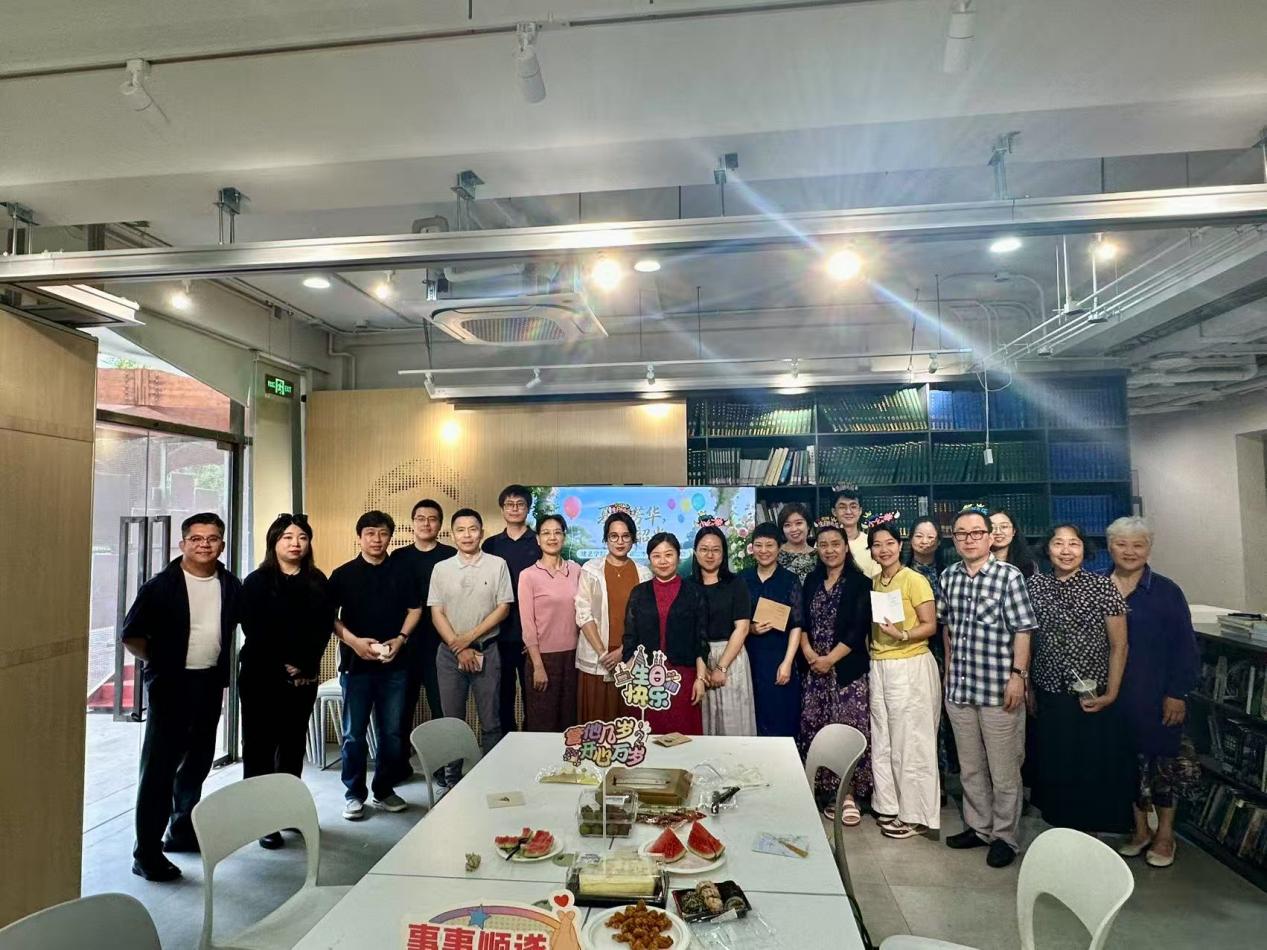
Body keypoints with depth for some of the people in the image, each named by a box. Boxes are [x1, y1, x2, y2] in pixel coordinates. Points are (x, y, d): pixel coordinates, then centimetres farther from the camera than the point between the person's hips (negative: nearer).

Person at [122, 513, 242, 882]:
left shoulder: (231, 586, 3)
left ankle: (182, 831, 34)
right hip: (171, 684, -5)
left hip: (210, 684, 5)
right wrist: (157, 660, -1)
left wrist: (222, 668, 12)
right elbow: (131, 635, -7)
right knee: (160, 765, -2)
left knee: (198, 761, 17)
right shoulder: (161, 586, -10)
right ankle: (147, 851, 7)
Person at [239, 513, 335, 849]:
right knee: (260, 745, 2)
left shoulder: (318, 581, 8)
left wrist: (305, 666, -9)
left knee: (294, 743, 10)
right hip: (262, 676, -3)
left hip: (304, 677, 3)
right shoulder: (258, 581, -2)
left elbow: (324, 628, 2)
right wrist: (283, 666, -12)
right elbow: (254, 630, -8)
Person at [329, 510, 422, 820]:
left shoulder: (400, 573, 6)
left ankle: (384, 790, 23)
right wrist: (352, 640, -14)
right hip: (356, 664, -2)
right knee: (354, 733, 5)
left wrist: (400, 638, -5)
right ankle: (354, 794, 20)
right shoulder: (343, 574, 1)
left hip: (393, 664, 2)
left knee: (392, 732, 7)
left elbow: (414, 609, 10)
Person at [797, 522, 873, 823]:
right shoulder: (812, 581, 11)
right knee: (815, 730, 5)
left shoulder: (860, 583, -3)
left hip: (848, 668, -4)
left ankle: (849, 793, 7)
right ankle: (827, 792, 16)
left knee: (848, 729, -4)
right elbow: (801, 620, 9)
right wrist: (808, 652, -6)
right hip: (815, 668, 4)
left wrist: (830, 659, -12)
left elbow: (859, 629, -10)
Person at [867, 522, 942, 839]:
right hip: (878, 667, 6)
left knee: (910, 741, 1)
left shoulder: (915, 580, -9)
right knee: (882, 739, 11)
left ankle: (915, 814, 14)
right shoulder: (873, 582, 10)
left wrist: (902, 635, -25)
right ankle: (889, 805, 25)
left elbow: (930, 626, -11)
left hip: (911, 666, -6)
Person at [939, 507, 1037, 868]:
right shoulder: (948, 577, 7)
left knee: (1004, 771, 6)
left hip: (999, 689, -5)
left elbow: (1022, 630, -10)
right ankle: (978, 827, 32)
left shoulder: (1009, 576, -9)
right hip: (958, 688, 5)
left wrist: (1018, 675, -15)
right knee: (970, 767, 17)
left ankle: (1004, 836, 21)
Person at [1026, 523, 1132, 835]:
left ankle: (1088, 838, 25)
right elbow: (1026, 638, 8)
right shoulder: (1036, 585, 1)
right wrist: (1027, 686, 8)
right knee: (1054, 767, 12)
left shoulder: (1102, 586, -7)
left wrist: (1111, 694, -9)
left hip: (1091, 698, -3)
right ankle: (1061, 832, 30)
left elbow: (1119, 645, -5)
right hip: (1048, 696, 3)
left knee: (1094, 770, 6)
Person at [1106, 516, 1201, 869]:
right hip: (1113, 696, 2)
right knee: (1129, 761, 12)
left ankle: (1165, 835, 25)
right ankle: (1140, 830, 28)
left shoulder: (1166, 591, -5)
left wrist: (1177, 693, -10)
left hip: (1156, 697, -2)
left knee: (1163, 761, 8)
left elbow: (1185, 648, -6)